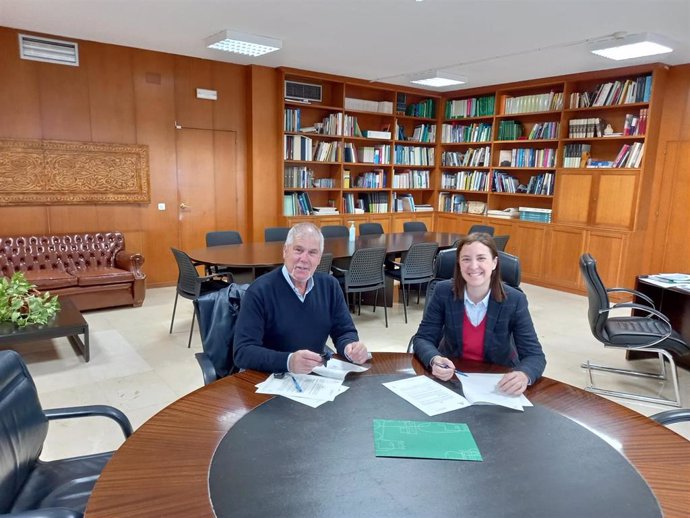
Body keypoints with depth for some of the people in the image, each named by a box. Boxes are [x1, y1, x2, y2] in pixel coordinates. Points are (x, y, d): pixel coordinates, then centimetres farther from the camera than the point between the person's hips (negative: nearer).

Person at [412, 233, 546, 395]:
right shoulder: (443, 292, -12)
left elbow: (534, 354, -12)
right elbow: (423, 338, -8)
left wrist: (524, 375, -35)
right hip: (451, 376, -1)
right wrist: (434, 360, -30)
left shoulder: (514, 301, -13)